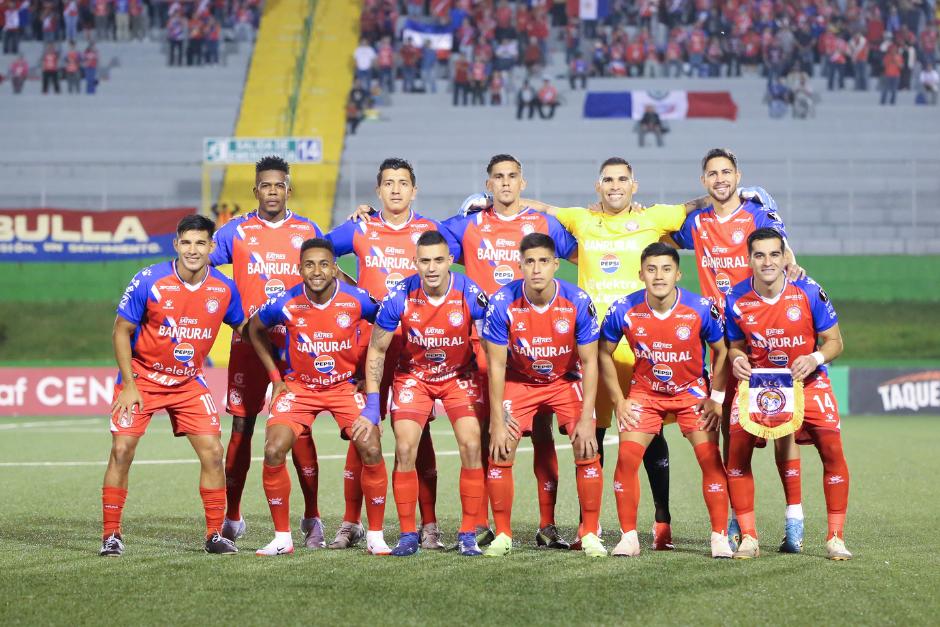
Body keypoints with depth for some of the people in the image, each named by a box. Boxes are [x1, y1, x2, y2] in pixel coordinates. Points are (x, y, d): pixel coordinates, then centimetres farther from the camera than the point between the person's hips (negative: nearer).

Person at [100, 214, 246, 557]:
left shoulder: (224, 288, -8)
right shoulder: (149, 281, -17)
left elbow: (243, 328, 10)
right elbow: (121, 331, -9)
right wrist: (129, 384, -13)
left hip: (189, 381, 3)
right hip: (142, 377, -3)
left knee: (212, 452, -5)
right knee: (122, 449, -10)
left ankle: (214, 534, 8)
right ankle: (111, 535, 1)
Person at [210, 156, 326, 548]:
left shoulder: (308, 231, 9)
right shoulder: (237, 231, 6)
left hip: (296, 342, 0)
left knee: (299, 428, -3)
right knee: (241, 426, 2)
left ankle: (311, 519, 4)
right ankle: (231, 518, 10)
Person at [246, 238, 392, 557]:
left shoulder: (357, 301, -16)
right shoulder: (285, 304, -15)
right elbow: (255, 329, 7)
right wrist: (275, 376, 5)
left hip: (346, 385, 0)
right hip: (299, 386, 0)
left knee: (371, 450, -18)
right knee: (273, 451, -18)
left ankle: (375, 536, 0)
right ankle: (282, 538, -2)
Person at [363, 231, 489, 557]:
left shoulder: (469, 294, -22)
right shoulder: (399, 297, -20)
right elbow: (376, 350, -7)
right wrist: (372, 404, -9)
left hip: (461, 375, 0)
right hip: (413, 375, 0)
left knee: (471, 447, -14)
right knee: (405, 450, -12)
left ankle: (468, 535, -5)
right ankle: (408, 534, -1)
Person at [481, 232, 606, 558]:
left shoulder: (578, 302, -22)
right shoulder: (503, 303, -23)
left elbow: (589, 362, -13)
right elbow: (496, 365, -15)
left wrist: (586, 419, -18)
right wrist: (497, 423, -17)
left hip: (566, 381, 0)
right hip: (519, 381, 0)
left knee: (587, 451, -14)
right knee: (500, 453, -12)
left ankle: (591, 535, -2)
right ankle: (503, 535, 2)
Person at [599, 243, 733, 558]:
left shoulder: (702, 309, -19)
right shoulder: (624, 310, -17)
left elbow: (722, 351, -3)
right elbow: (604, 353, -1)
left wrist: (717, 398, -8)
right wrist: (619, 400, -4)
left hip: (692, 391, -1)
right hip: (644, 391, 1)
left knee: (710, 456, -13)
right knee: (627, 456, -13)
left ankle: (720, 537, -3)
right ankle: (628, 537, -3)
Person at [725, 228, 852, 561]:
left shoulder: (809, 292, -14)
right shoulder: (737, 299, -9)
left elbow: (834, 342, -6)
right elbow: (735, 346, 6)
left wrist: (815, 358, -27)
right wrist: (737, 359, -17)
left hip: (807, 381, -1)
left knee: (832, 451, -15)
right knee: (737, 451, -15)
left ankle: (836, 537, -2)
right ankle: (748, 537, -4)